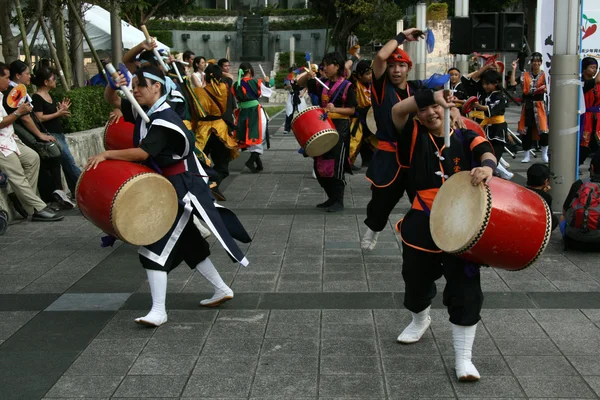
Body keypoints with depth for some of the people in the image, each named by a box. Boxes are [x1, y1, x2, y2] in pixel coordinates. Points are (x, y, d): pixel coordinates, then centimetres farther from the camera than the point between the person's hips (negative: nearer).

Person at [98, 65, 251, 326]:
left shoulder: (165, 119, -21)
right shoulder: (143, 111, 6)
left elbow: (142, 153, -30)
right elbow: (111, 100, 15)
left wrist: (106, 154, -26)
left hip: (181, 189, -10)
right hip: (167, 187, 10)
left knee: (156, 247, -12)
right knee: (188, 242, 19)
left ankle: (158, 311, -8)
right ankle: (222, 290, 32)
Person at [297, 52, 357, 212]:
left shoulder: (347, 86, -7)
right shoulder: (322, 84, 8)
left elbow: (352, 110, -6)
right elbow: (300, 83, 16)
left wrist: (335, 109, -20)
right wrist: (307, 75, -5)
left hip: (340, 128, -6)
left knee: (336, 166, -5)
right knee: (320, 166, 9)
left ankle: (338, 201, 5)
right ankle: (331, 198, 22)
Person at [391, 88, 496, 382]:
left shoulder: (465, 138, 2)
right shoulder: (415, 135, 2)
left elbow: (486, 152, -18)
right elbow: (397, 110, -16)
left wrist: (487, 166, -41)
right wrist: (431, 95, -28)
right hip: (422, 225, 1)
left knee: (465, 289, -6)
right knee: (417, 281, 18)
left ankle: (463, 357, 4)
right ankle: (420, 320, 52)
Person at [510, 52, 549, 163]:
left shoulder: (544, 75, 3)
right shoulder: (525, 75, 6)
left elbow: (547, 90, -1)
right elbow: (513, 83, -5)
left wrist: (545, 89, -23)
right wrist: (514, 69, -8)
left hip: (539, 104, -2)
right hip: (527, 104, 2)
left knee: (543, 130, -10)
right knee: (526, 130, 4)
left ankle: (544, 155, 4)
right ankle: (527, 155, 15)